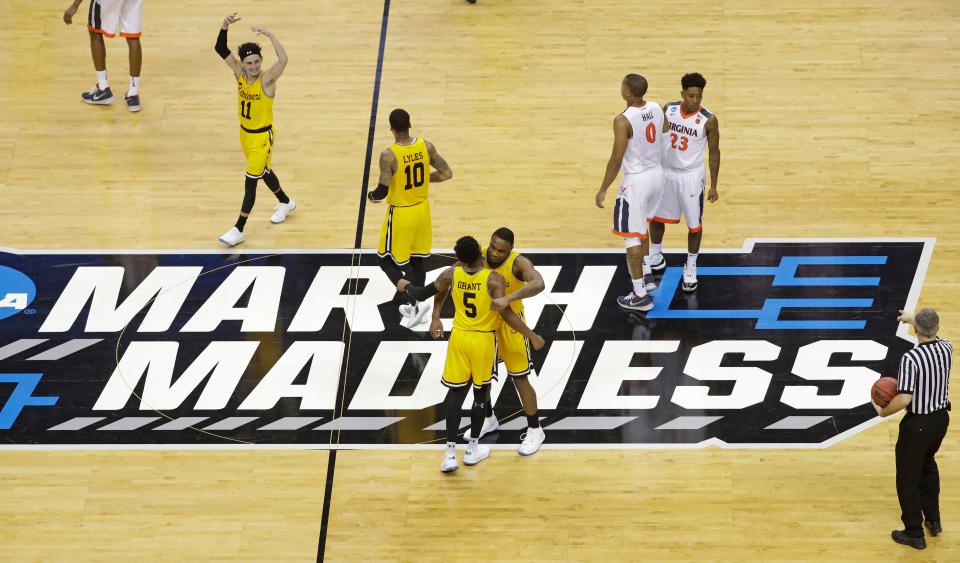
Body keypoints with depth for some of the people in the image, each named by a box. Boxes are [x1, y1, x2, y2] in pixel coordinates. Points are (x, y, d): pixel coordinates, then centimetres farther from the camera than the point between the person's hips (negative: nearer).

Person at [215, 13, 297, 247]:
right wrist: (225, 26, -31)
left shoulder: (266, 79, -24)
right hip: (245, 133, 7)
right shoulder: (239, 73, -9)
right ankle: (286, 203, 50)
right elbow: (220, 49, -14)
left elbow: (283, 60, -44)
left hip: (263, 137, -7)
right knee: (263, 171, 25)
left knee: (251, 180, -6)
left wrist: (270, 35, -53)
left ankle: (238, 230, 0)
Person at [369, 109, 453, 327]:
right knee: (416, 260, 21)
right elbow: (447, 174, -1)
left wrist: (371, 195, -3)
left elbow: (382, 192, -27)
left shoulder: (389, 155, -25)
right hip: (422, 210, 6)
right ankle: (414, 307, 32)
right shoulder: (426, 146, -9)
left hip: (400, 214, -6)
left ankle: (415, 303, 0)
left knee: (386, 262, 11)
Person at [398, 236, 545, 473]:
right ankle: (473, 449, 23)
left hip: (459, 338, 2)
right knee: (481, 393, 15)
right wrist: (531, 336, -17)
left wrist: (406, 286, 21)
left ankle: (450, 453, 3)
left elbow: (423, 294, 2)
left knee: (455, 392, 9)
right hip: (484, 340, -2)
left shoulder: (451, 274, -10)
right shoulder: (494, 279, -21)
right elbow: (506, 313, -24)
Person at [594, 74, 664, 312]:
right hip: (657, 173, 8)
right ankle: (646, 276, 38)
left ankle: (640, 296, 5)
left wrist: (603, 189, -11)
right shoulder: (656, 109, -2)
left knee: (632, 237, 2)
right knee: (641, 227, 30)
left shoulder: (623, 121, -24)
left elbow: (616, 159, -21)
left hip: (636, 180, -8)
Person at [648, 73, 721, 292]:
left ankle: (691, 268, 22)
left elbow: (714, 152, -8)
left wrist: (714, 186, -8)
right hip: (665, 172, 4)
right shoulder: (668, 109, -9)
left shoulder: (708, 120, -18)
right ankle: (656, 258, 37)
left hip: (691, 176, -4)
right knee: (655, 216, 15)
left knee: (694, 223, 5)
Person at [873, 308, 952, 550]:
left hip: (918, 424, -7)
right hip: (941, 418, 7)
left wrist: (883, 411, -10)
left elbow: (904, 399, -29)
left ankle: (914, 534, 19)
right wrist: (913, 319, 31)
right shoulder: (946, 348, -8)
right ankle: (933, 520, 40)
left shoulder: (911, 358, -28)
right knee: (928, 466, 31)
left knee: (908, 479, 10)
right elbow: (934, 337, 19)